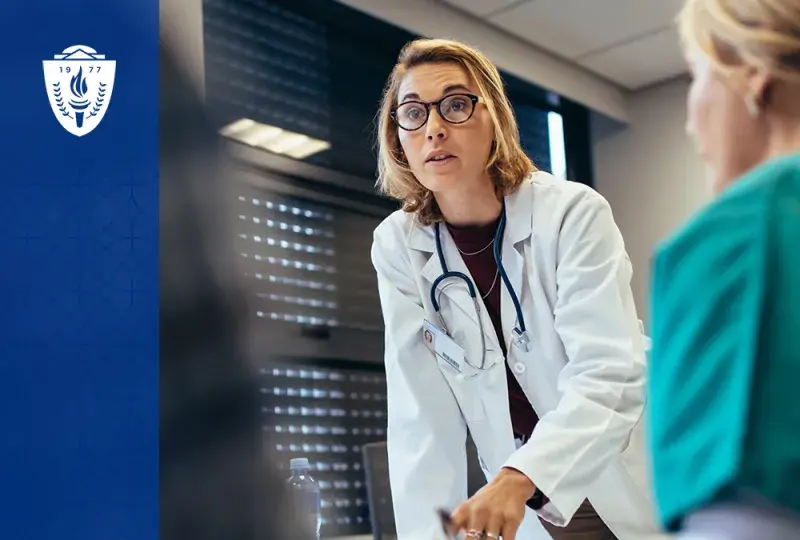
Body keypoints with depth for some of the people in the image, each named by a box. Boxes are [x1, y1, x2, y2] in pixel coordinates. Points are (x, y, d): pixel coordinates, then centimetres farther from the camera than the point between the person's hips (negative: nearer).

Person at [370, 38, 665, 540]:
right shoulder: (397, 246, -7)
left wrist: (517, 479, -42)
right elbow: (421, 418, -10)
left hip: (636, 494, -2)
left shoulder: (572, 212, -17)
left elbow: (609, 377, -27)